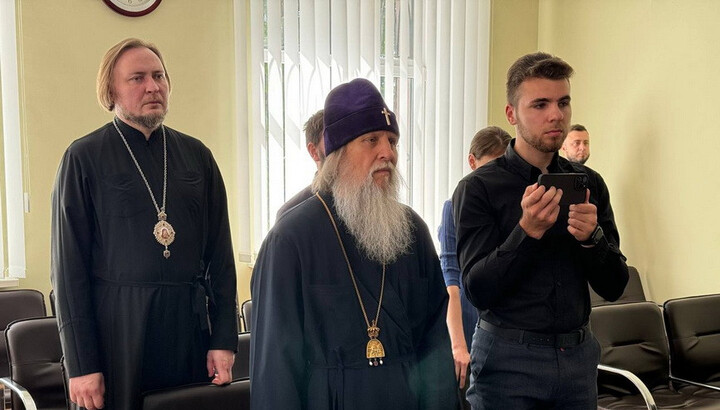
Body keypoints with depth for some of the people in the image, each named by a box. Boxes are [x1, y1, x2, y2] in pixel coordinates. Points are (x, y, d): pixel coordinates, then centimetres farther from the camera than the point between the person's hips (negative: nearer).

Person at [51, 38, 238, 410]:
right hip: (115, 325, -3)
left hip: (189, 323, 3)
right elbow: (69, 265, -4)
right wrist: (81, 365, -8)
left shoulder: (197, 155, 8)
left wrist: (224, 339, 3)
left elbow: (220, 254, 9)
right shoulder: (84, 158, -2)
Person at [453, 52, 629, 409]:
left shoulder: (590, 183, 3)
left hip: (579, 353, 4)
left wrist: (592, 238, -16)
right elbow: (478, 291, -15)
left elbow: (613, 288, 3)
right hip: (508, 357, -4)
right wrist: (528, 231, -27)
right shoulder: (478, 188, -9)